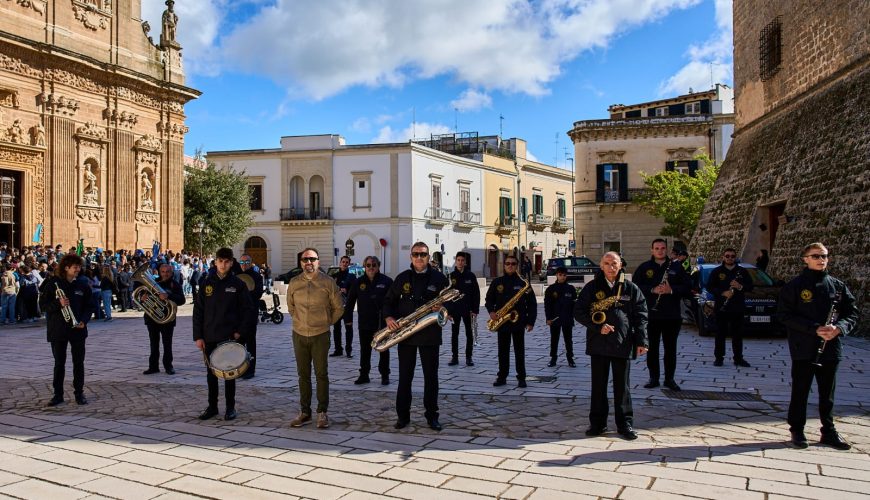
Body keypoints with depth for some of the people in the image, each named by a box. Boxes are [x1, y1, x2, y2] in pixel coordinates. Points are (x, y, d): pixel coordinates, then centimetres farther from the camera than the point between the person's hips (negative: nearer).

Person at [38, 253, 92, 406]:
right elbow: (43, 305, -4)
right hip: (58, 330, -1)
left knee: (79, 362, 6)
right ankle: (58, 394, 16)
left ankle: (79, 393, 15)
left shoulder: (83, 284, 3)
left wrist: (84, 320, -9)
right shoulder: (53, 283, -3)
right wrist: (58, 303, -21)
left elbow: (88, 306, 7)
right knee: (59, 363, 7)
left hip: (78, 329, 1)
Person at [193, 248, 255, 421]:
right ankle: (212, 406, 22)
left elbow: (248, 311, -2)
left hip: (230, 337, -2)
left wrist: (240, 332, -9)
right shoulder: (207, 283, 3)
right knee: (211, 373, 11)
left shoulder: (237, 284, -3)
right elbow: (198, 311, 3)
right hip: (209, 338, 2)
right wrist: (198, 336, -2)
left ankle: (230, 407, 16)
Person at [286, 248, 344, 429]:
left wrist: (327, 322, 6)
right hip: (299, 334, 3)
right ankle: (305, 412, 18)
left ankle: (322, 412, 10)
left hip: (321, 335, -3)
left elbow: (338, 308, 4)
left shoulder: (328, 282, -5)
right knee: (303, 375, 9)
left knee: (321, 374, 1)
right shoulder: (294, 283, 3)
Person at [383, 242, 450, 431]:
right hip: (405, 333, 1)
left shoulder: (439, 278, 2)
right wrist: (389, 317, -6)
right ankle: (403, 416, 16)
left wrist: (442, 307, -18)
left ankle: (432, 416, 15)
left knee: (431, 376, 5)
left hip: (430, 335, -1)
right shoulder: (402, 278, 7)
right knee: (404, 377, 6)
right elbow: (389, 300, 12)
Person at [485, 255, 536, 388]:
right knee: (503, 350, 8)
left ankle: (521, 377, 10)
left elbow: (531, 303, 0)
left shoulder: (523, 282, 0)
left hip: (518, 322, -2)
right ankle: (502, 376, 15)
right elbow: (489, 299, 12)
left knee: (519, 350, 3)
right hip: (502, 322, 2)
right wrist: (491, 311, -7)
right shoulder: (497, 282, 6)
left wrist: (530, 321, -5)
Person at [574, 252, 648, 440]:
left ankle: (625, 424, 18)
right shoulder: (591, 288, 3)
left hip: (623, 345, 0)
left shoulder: (631, 288, 4)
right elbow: (579, 312, 1)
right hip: (598, 344, 1)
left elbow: (641, 316, 4)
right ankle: (597, 423, 18)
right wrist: (598, 327, -11)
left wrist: (641, 341, -3)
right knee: (598, 385, 8)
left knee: (622, 386, 8)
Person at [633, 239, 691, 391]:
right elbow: (635, 287, -1)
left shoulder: (676, 266, 6)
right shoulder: (644, 268, 5)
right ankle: (653, 377, 15)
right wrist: (652, 290, -15)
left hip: (672, 315, 0)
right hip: (650, 314, 0)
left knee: (671, 348, 6)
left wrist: (671, 290, -15)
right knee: (652, 347, 5)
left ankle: (670, 378, 15)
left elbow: (687, 286, 3)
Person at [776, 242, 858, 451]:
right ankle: (797, 430, 16)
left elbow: (852, 314, 8)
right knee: (800, 391, 5)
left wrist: (839, 328, -14)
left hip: (831, 349, 3)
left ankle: (828, 431, 24)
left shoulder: (838, 286, 7)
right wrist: (814, 329, -18)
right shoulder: (794, 286, -4)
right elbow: (784, 315, -9)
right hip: (803, 349, -3)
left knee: (827, 393, 13)